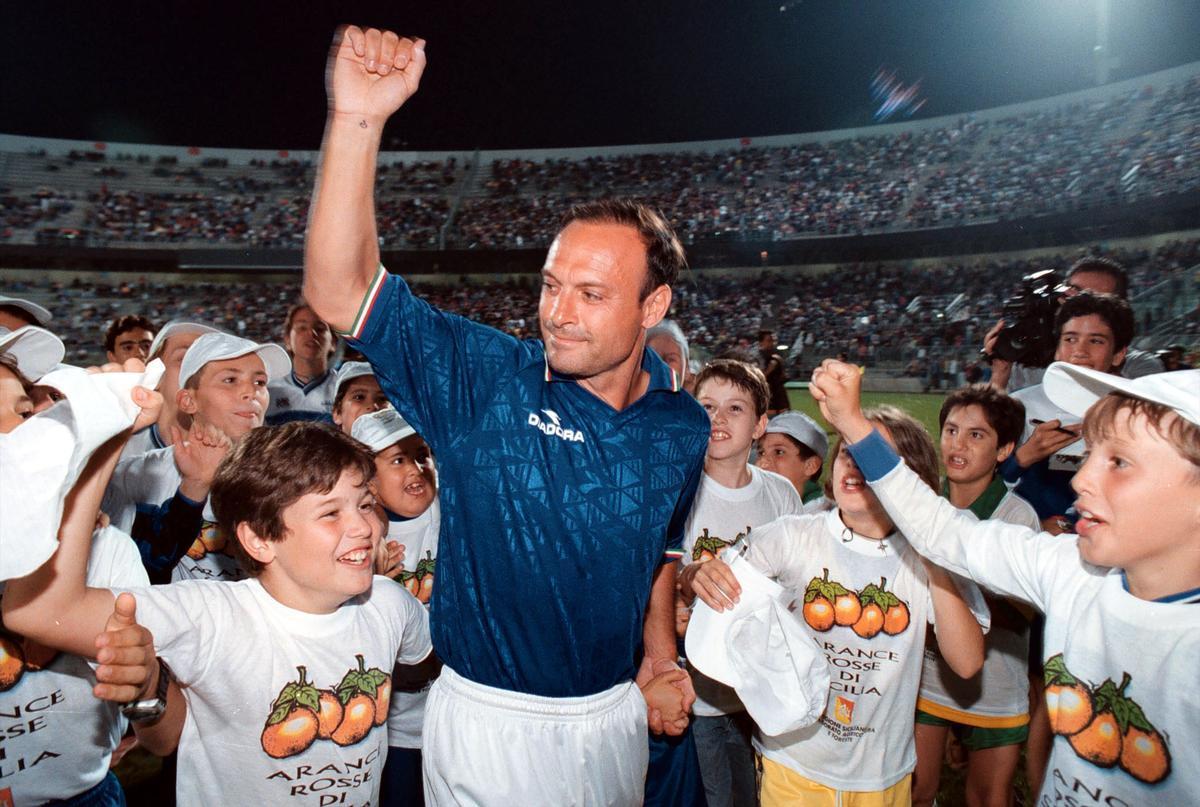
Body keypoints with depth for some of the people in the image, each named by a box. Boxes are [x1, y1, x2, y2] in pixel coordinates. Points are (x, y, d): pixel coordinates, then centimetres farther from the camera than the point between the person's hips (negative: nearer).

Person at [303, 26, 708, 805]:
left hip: (615, 714, 4)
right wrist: (357, 120, -34)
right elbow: (339, 293, -25)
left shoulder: (684, 428, -6)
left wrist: (659, 655, 4)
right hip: (490, 719, -3)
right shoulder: (482, 380, -16)